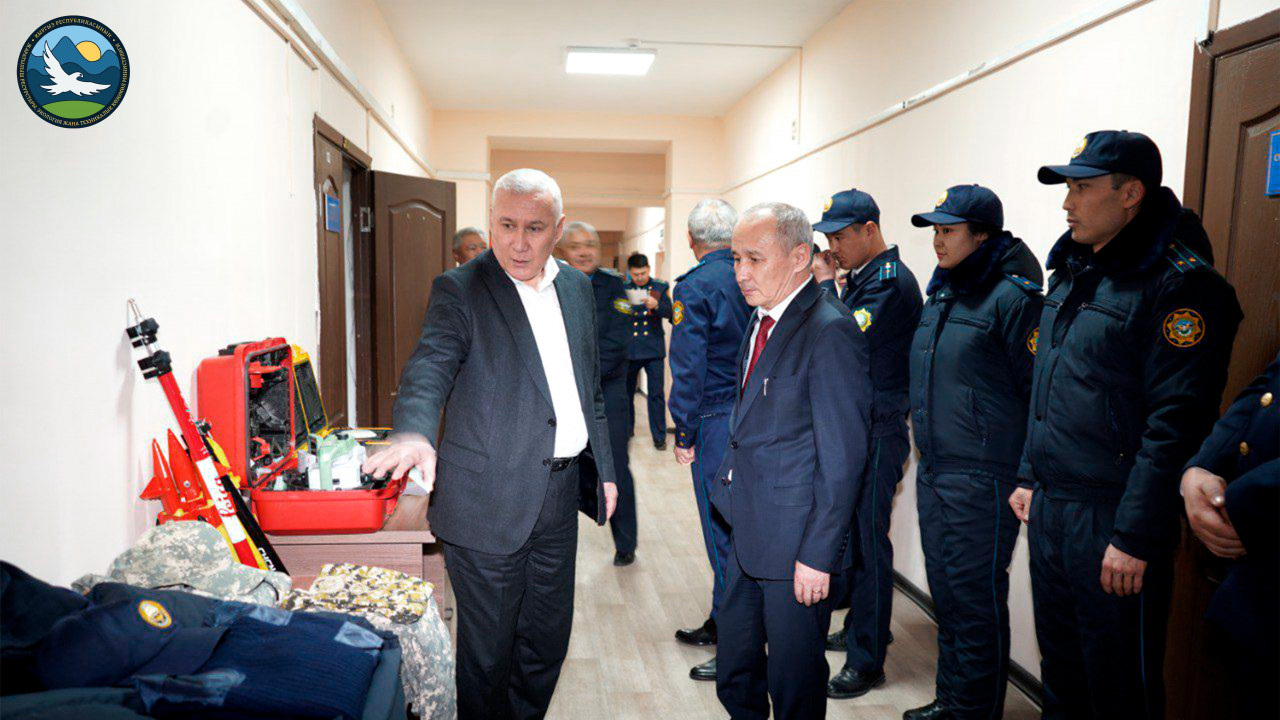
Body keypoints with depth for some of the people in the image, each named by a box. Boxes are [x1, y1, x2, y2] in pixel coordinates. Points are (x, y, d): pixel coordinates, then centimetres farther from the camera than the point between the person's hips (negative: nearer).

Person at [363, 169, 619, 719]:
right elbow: (431, 365, -25)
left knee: (548, 641, 19)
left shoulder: (576, 288, 9)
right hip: (489, 503, -5)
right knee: (488, 651, 7)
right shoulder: (459, 291, -9)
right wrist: (413, 432, -46)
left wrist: (605, 467, 15)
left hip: (559, 495, 6)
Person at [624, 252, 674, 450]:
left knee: (656, 394, -2)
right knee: (627, 392, 12)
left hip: (654, 350, -2)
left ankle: (659, 436, 6)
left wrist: (656, 305, -25)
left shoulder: (659, 288, 3)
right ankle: (626, 431, 28)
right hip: (629, 349, 2)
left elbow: (670, 313, -7)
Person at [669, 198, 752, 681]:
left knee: (723, 531, 0)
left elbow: (688, 366, -14)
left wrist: (683, 432, -7)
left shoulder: (695, 287, -11)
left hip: (717, 420, -7)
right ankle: (724, 623, 31)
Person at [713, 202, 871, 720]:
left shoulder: (830, 331, -19)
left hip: (796, 543, -8)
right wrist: (732, 492, 11)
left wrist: (817, 554, -18)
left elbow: (842, 458, -19)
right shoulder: (763, 320, 9)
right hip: (749, 536, 8)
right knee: (735, 678, 20)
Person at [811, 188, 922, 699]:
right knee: (849, 530, 17)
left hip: (877, 431, -9)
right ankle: (858, 631, 33)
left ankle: (866, 661, 9)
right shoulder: (859, 278, 14)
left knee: (867, 540, -2)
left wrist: (826, 284, -12)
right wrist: (826, 287, 2)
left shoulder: (891, 283, -15)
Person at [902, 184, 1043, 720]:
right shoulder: (941, 293, 12)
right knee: (944, 591, 17)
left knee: (975, 597, 3)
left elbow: (1041, 389, -12)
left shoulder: (1011, 297, -13)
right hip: (933, 470, 8)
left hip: (981, 475, -8)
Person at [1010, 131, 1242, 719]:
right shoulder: (1071, 272, 12)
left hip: (1113, 522, -8)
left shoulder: (1181, 283, -15)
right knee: (1060, 671, 21)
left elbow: (1175, 423, -20)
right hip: (1048, 510, 8)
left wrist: (1134, 537, -21)